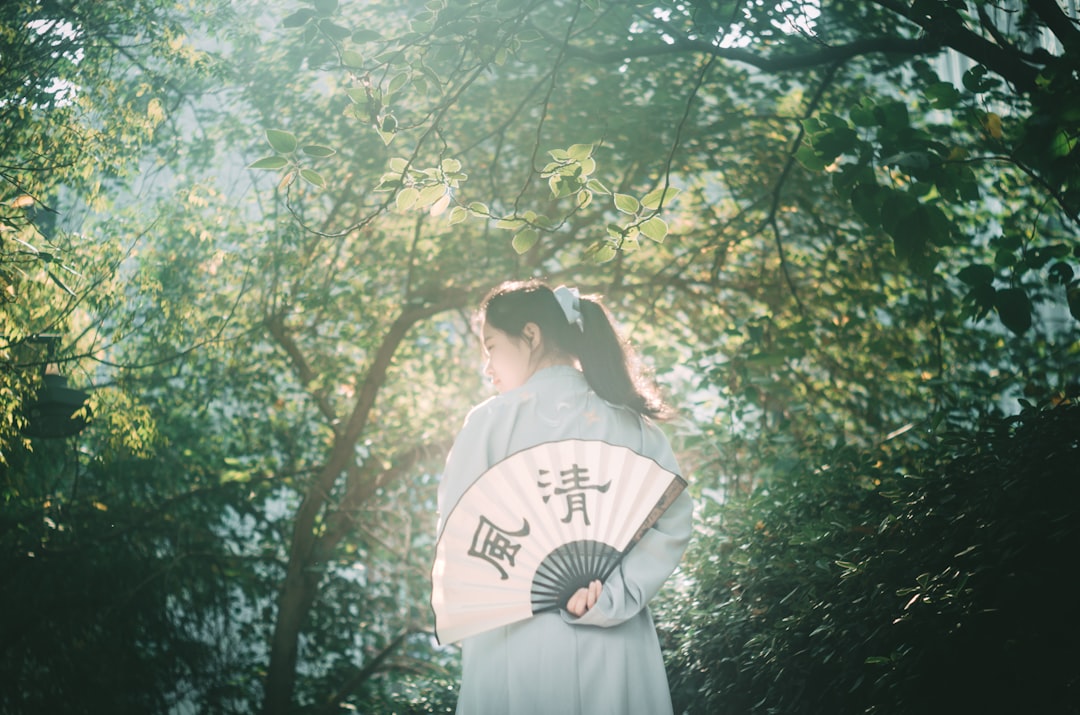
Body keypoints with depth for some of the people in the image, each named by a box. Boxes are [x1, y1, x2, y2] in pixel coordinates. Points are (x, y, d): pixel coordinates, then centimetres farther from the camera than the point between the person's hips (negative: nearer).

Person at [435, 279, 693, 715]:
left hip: (517, 639, -2)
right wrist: (612, 597, -12)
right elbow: (673, 522, -6)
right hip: (615, 644, 3)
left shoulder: (491, 421, -4)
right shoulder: (633, 425, 4)